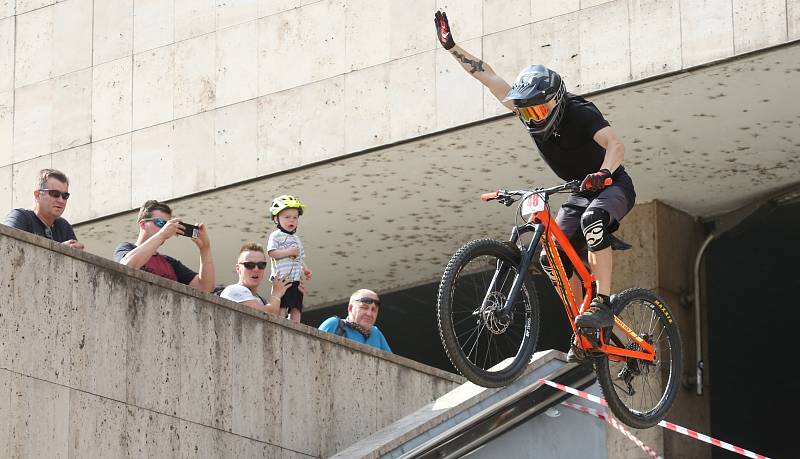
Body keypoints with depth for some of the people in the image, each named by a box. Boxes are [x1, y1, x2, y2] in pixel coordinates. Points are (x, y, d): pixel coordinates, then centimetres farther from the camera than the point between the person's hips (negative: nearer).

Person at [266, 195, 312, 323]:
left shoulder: (296, 239, 22)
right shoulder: (276, 236, -1)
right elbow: (272, 253, -14)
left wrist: (305, 269, 9)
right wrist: (290, 251, -17)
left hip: (296, 280, 8)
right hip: (282, 278, -8)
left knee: (296, 308, 2)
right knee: (282, 307, -13)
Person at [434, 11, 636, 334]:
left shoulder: (581, 114, -27)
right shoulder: (528, 111, -10)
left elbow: (615, 145, -41)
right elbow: (487, 76, -9)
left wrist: (603, 173, -61)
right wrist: (451, 46, -14)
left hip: (614, 186, -7)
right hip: (581, 194, 7)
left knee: (593, 217, -38)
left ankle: (603, 305, -37)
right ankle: (584, 330, 3)